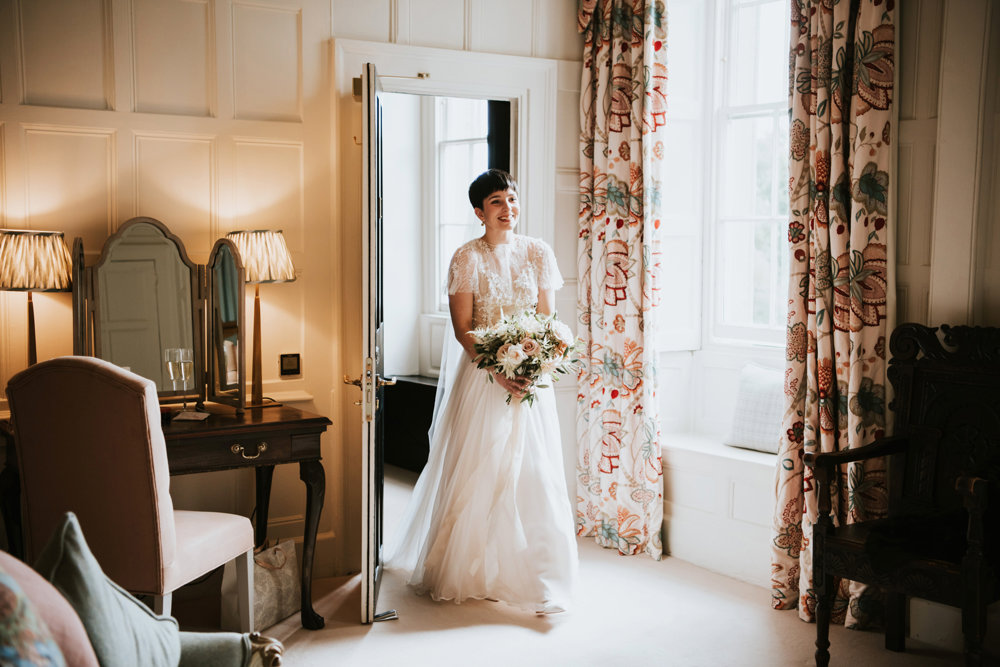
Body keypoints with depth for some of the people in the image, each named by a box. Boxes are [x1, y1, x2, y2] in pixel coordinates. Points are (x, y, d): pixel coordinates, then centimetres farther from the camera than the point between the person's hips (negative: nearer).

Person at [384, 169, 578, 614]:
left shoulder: (538, 253, 5)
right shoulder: (467, 259, -4)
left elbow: (546, 319, 7)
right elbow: (462, 329, -6)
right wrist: (498, 371, -18)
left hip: (530, 376, 3)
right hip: (480, 374, -3)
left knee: (533, 472, 2)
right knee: (477, 473, 2)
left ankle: (531, 576, 13)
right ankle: (471, 573, 20)